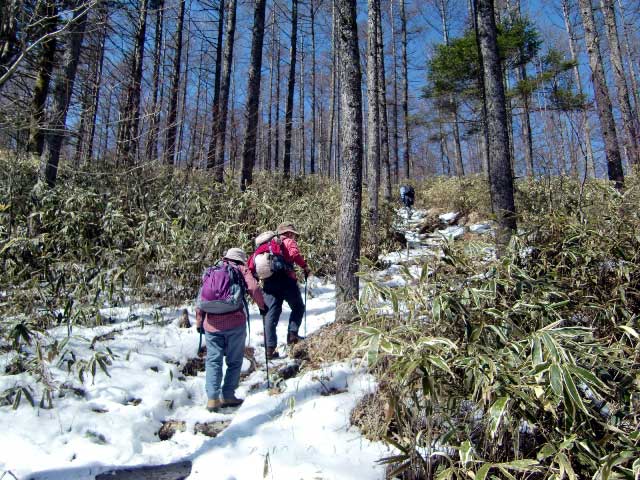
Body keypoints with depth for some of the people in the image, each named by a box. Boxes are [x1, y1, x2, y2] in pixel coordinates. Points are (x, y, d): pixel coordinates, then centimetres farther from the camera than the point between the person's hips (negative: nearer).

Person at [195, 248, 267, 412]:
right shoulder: (241, 270, 7)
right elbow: (253, 288, -11)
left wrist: (199, 323, 20)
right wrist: (262, 305, 4)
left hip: (212, 324, 3)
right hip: (235, 324, -3)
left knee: (213, 361, 9)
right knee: (234, 361, 11)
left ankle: (212, 398, 1)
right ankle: (228, 395, 10)